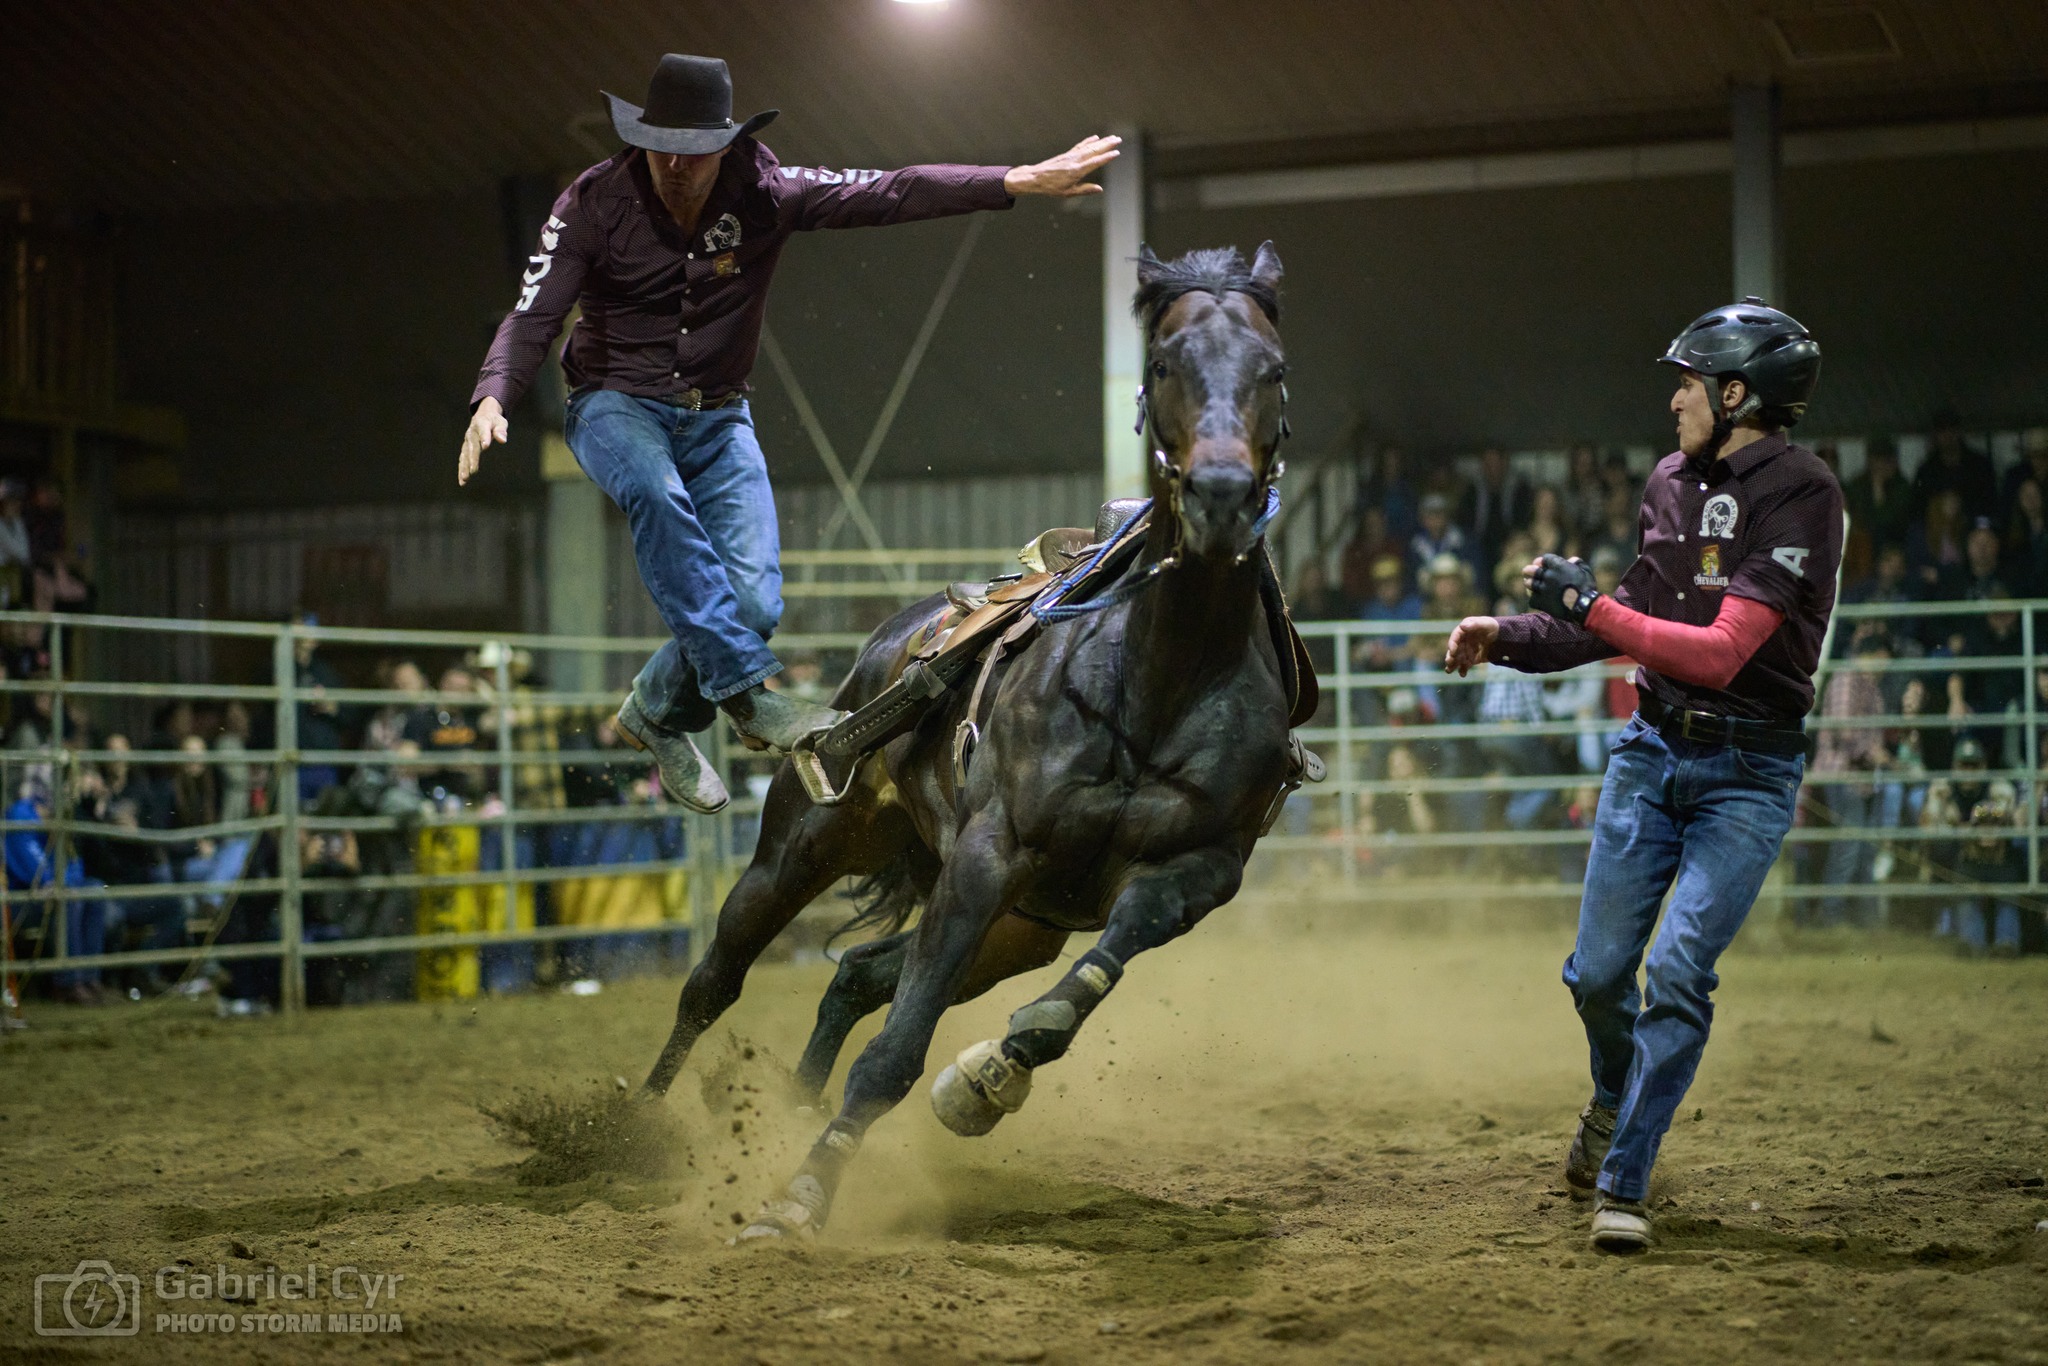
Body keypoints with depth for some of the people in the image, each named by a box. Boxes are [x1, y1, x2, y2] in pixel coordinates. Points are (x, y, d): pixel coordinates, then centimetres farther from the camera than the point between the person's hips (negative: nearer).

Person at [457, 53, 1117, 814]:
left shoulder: (763, 195, -9)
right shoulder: (596, 203, -13)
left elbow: (891, 194, -14)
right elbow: (535, 312, -20)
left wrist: (1024, 181, -22)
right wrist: (492, 401, -39)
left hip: (717, 417, 3)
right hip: (616, 406, -3)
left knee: (754, 601, -13)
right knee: (656, 493, -38)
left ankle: (656, 716, 16)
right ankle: (749, 695, -39)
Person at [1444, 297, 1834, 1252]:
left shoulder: (1798, 493, -16)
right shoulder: (1672, 481, 7)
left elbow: (1719, 653, -23)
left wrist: (1588, 606, -19)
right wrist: (1509, 639, 12)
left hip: (1748, 769, -6)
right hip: (1652, 748, 6)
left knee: (1679, 972, -14)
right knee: (1597, 972, 7)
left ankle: (1622, 1183, -4)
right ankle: (1616, 1102, 38)